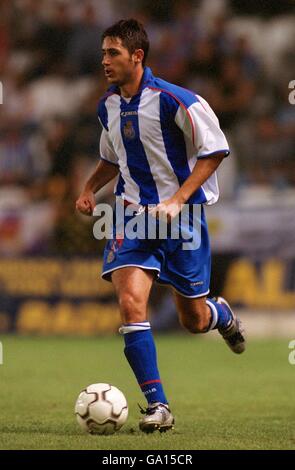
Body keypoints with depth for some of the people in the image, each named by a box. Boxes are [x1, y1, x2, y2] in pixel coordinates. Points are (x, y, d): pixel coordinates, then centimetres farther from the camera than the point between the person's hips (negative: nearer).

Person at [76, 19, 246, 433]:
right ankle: (157, 405, -14)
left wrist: (177, 200, -19)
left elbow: (215, 150, -10)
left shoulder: (175, 101, -16)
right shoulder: (108, 106, 4)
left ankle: (221, 314, 48)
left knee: (194, 321, 8)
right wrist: (90, 189, 3)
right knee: (130, 302, -19)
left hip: (181, 214, -4)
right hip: (133, 214, 4)